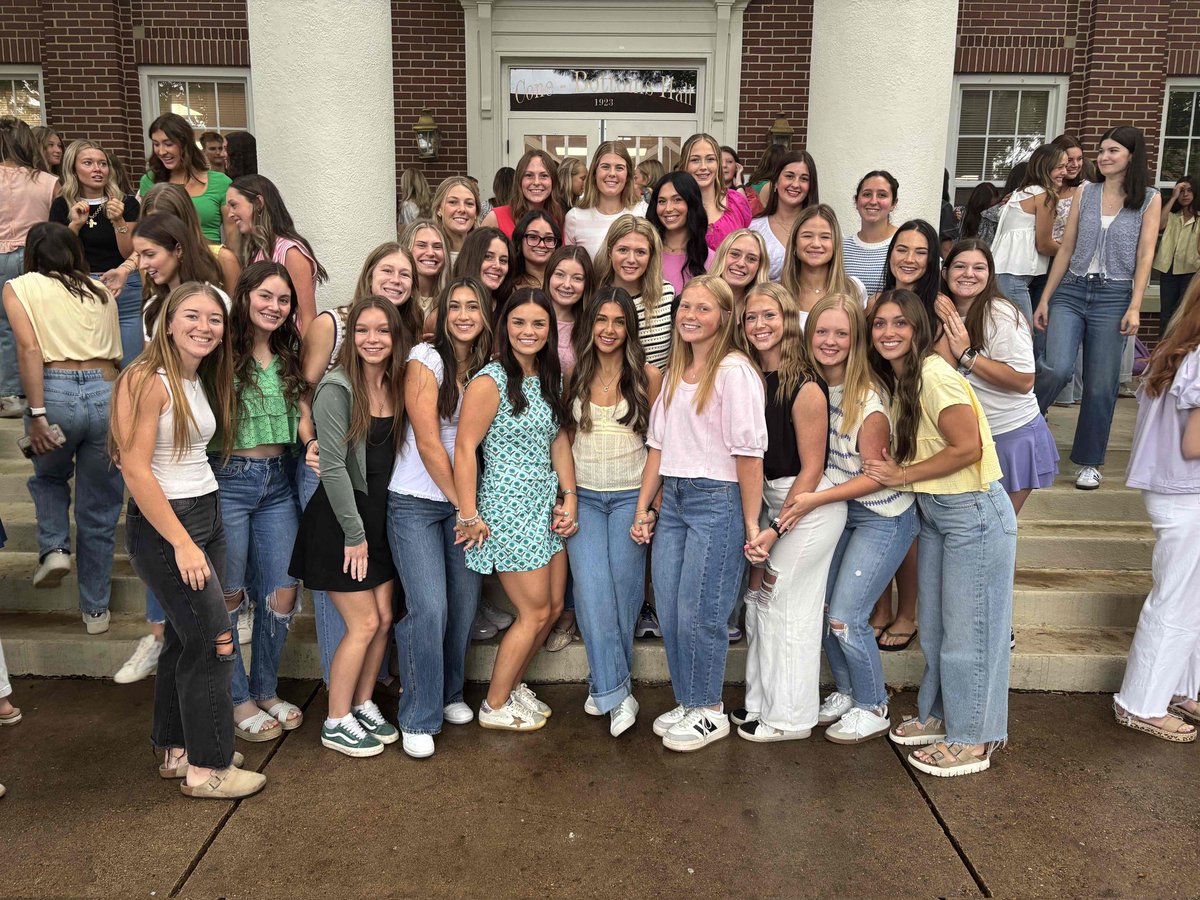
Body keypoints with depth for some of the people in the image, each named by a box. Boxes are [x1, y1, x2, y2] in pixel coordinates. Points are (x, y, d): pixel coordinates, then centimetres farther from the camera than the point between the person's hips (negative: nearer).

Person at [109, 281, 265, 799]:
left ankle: (176, 751, 28)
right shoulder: (148, 381, -15)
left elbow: (195, 456, 12)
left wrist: (200, 535, 5)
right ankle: (208, 768, 10)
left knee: (186, 640, 15)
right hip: (163, 524, -8)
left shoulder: (199, 382, 11)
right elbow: (135, 469, -19)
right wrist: (182, 543, -20)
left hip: (206, 517, 8)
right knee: (215, 643, -4)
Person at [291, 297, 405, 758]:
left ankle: (363, 706, 29)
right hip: (339, 519, -7)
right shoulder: (337, 388, -16)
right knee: (365, 623, -2)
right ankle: (335, 723, 16)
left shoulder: (396, 386, 5)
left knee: (384, 618, 10)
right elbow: (333, 467, -17)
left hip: (380, 515, 7)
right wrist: (354, 534, -15)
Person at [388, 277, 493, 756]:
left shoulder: (486, 368, 9)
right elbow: (428, 442, -13)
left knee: (464, 603, 6)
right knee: (429, 608, -11)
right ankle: (419, 719, 7)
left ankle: (450, 694, 31)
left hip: (464, 502, 5)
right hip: (415, 501, -5)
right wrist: (462, 504, -10)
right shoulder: (425, 360, -9)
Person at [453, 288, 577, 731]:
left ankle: (513, 684, 34)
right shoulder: (489, 381, -14)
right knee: (535, 613, -1)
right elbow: (464, 449, -16)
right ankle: (494, 706, 19)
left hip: (546, 504, 8)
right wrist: (469, 517, -16)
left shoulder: (549, 378, 10)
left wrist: (569, 497, 5)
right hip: (509, 508, -8)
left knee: (553, 607, 13)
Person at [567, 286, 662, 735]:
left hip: (630, 496, -2)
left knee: (623, 591, 1)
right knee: (592, 591, -9)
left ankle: (604, 682, 21)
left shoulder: (649, 377, -3)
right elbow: (564, 436, 12)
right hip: (582, 496, 2)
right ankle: (616, 691, 0)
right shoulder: (574, 377, 5)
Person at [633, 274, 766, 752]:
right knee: (668, 612, 9)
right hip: (672, 498, 7)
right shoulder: (675, 372, 14)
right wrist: (642, 509, 12)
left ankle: (711, 713, 17)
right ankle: (687, 704, 26)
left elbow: (748, 452, -14)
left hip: (717, 500, -7)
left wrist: (751, 523, -14)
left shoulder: (734, 370, -10)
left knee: (698, 613, -2)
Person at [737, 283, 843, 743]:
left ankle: (789, 718, 16)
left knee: (786, 605, 0)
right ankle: (761, 703, 27)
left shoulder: (805, 387, -18)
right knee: (759, 599, 11)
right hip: (771, 498, 7)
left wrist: (775, 528, -17)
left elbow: (812, 468, -15)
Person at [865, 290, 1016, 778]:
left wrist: (903, 475, -16)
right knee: (933, 624, 18)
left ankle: (972, 740, 18)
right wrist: (895, 471, -5)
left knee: (967, 628, 2)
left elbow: (967, 448, -23)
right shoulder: (896, 379, 7)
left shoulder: (936, 376, -20)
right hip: (934, 512, 9)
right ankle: (939, 714, 36)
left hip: (974, 513, -9)